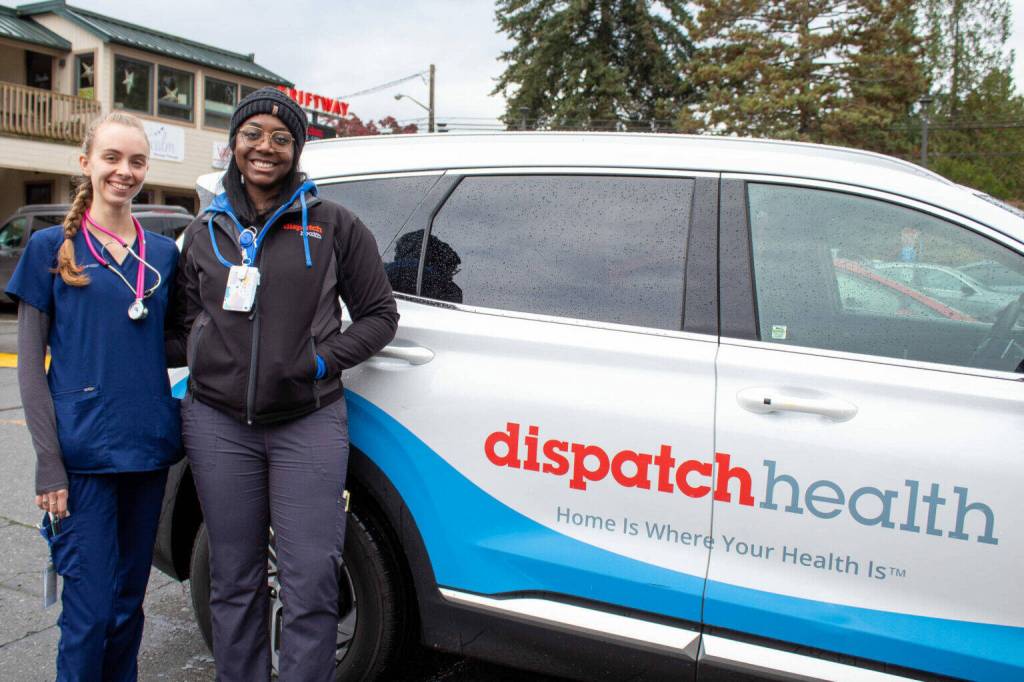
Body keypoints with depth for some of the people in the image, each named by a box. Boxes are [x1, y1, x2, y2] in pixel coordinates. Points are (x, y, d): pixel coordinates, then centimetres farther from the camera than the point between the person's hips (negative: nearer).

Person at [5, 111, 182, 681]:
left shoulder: (164, 253, 9)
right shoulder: (51, 247, -1)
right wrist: (49, 464, -9)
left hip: (149, 451, 4)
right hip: (83, 453, -3)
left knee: (129, 602, 14)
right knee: (91, 612, -1)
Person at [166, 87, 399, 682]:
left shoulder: (334, 226, 3)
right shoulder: (206, 232, 12)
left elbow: (379, 315, 4)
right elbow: (185, 322, 18)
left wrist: (323, 359, -8)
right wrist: (203, 357, -2)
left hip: (308, 424, -2)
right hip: (218, 423, 3)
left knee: (311, 586, -3)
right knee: (235, 581, 13)